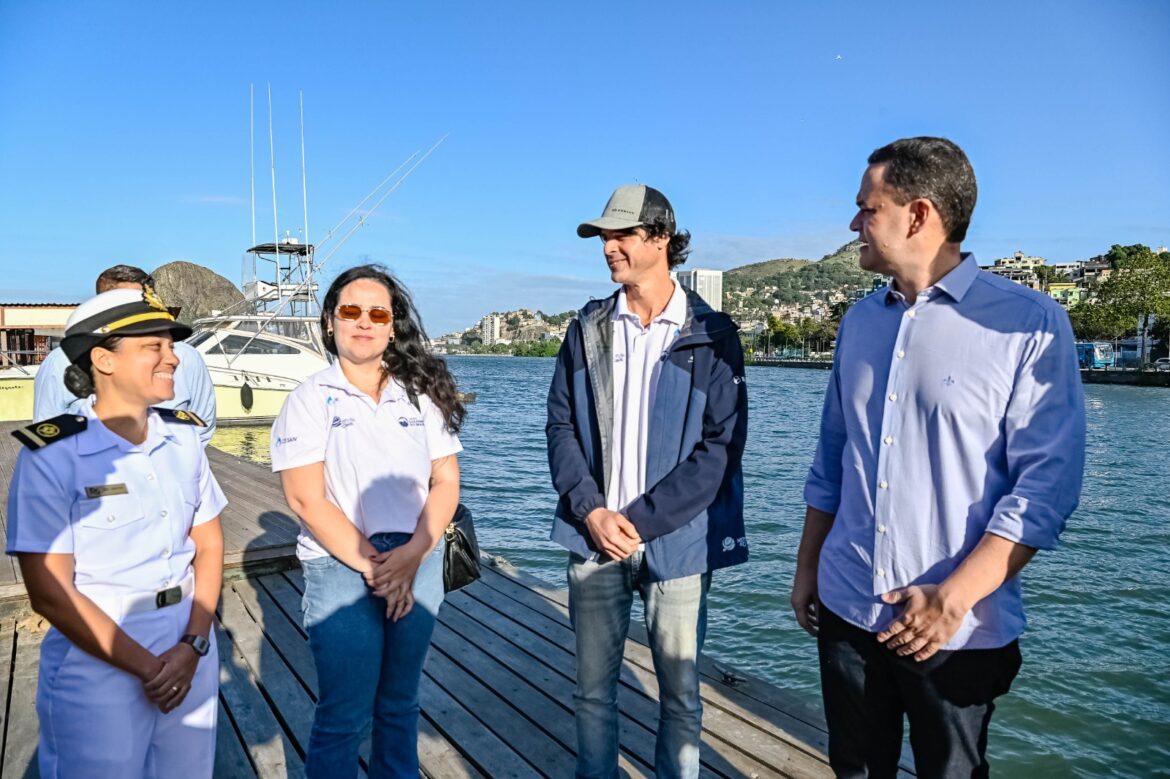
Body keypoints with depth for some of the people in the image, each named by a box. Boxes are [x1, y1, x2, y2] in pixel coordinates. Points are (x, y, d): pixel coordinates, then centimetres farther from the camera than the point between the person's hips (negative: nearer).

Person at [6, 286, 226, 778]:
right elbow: (49, 592, -14)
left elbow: (209, 544, 5)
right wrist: (146, 667, -12)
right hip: (98, 668, -4)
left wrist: (194, 645, -6)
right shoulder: (52, 455, -14)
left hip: (189, 651, 5)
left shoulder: (184, 436, 0)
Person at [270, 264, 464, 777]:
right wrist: (372, 565, -13)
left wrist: (413, 553, -11)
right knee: (345, 716, 4)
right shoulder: (310, 399, -2)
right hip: (341, 569, -3)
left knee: (400, 704, 16)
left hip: (418, 565, 3)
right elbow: (307, 499, -9)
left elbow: (446, 482, 3)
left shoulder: (422, 395, 6)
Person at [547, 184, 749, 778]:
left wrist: (641, 519, -13)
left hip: (676, 543, -2)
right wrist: (591, 512, -9)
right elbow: (561, 426, 5)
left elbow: (721, 446, -9)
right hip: (595, 538, 3)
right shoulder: (587, 329, 7)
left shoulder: (711, 335, -4)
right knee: (593, 686, 14)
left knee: (680, 692, 11)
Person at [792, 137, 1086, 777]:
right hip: (846, 610, 5)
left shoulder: (1030, 324, -10)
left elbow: (1046, 485, -13)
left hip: (958, 630, -4)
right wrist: (806, 567, 11)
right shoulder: (860, 321, 6)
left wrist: (954, 599, -18)